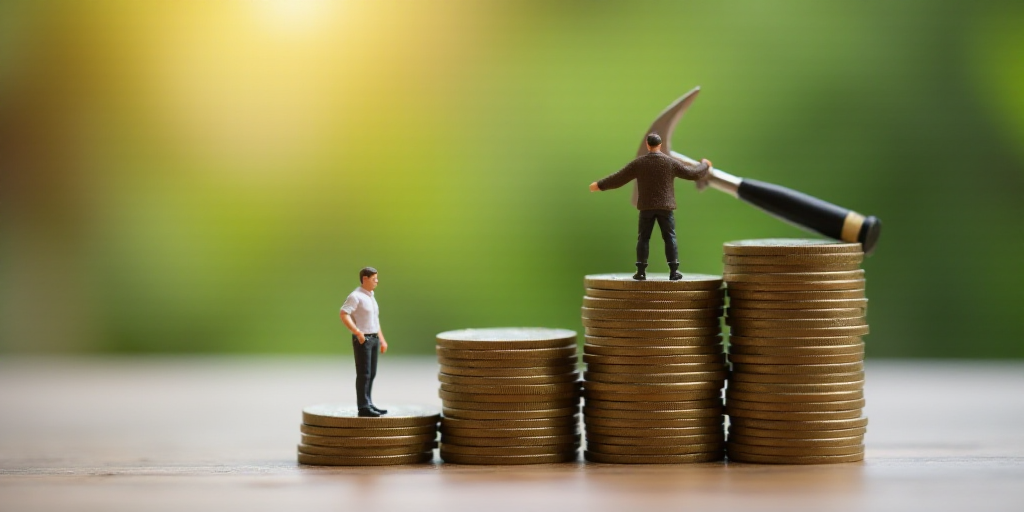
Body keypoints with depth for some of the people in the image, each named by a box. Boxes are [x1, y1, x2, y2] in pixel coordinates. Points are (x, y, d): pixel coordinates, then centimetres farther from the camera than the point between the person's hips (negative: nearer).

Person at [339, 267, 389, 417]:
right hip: (362, 340, -9)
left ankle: (368, 404, 16)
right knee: (363, 374, -8)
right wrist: (357, 332, -30)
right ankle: (363, 407, -7)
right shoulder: (356, 296, -12)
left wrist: (382, 340, 21)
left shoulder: (370, 296, 16)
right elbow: (344, 315, -25)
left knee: (371, 374, 10)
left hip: (373, 338, 9)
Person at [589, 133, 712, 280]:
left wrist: (599, 185, 12)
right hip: (665, 206, 0)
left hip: (646, 206, 0)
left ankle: (641, 271, 0)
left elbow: (618, 178, 0)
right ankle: (674, 271, -3)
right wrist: (705, 165, 27)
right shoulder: (670, 162, -2)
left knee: (643, 238, 6)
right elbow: (692, 173, 6)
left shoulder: (638, 163, -3)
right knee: (670, 237, 3)